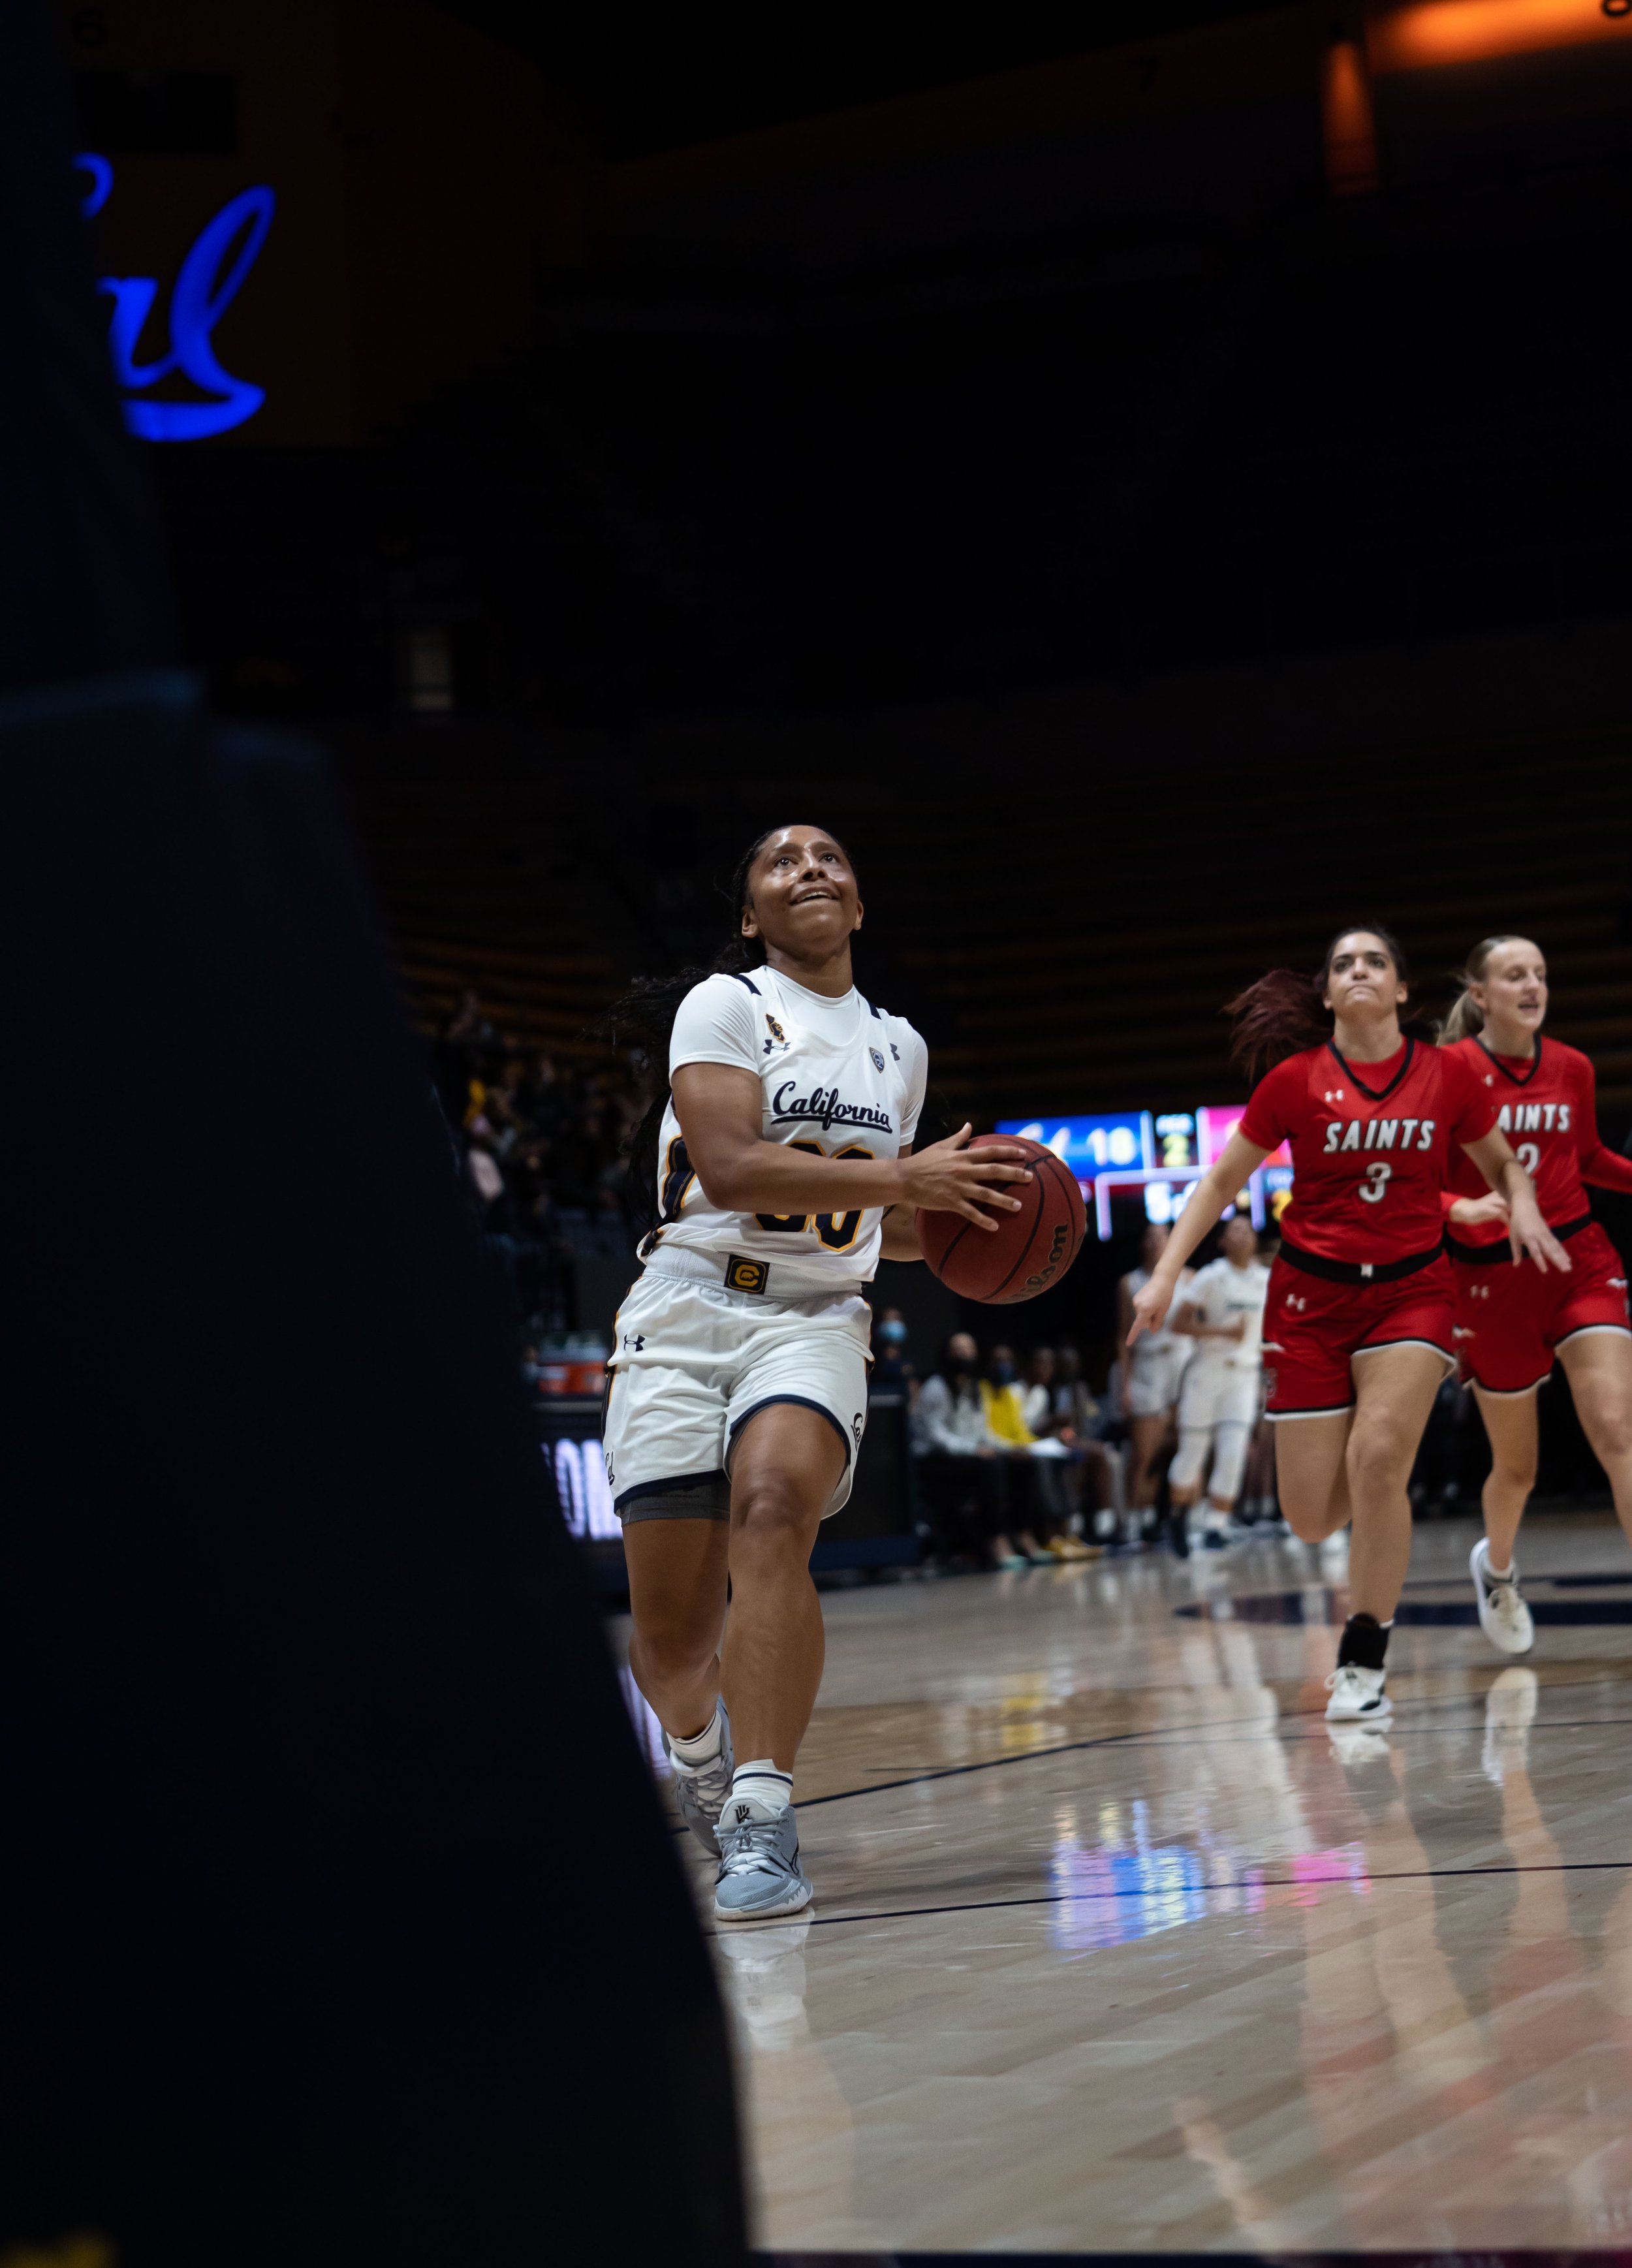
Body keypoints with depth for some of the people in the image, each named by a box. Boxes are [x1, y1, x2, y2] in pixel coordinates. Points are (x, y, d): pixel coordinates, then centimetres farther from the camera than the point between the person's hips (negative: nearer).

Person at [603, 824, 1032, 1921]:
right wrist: (909, 1177, -20)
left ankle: (763, 1821, -33)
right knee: (671, 1626, -5)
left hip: (815, 1319, 2)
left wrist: (957, 1221, 6)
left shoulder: (897, 1046, 17)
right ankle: (699, 1746, 32)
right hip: (688, 1306, -2)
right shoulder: (723, 1006, -1)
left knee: (773, 1501, -31)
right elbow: (729, 1166, -17)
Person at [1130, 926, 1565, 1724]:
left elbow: (1500, 1163, 15)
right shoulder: (1294, 1081, -5)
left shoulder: (1448, 1074, -2)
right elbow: (1221, 1181, 3)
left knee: (1377, 1455, -24)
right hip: (1312, 1296, 0)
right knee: (1312, 1517, -2)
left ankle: (1364, 1661, -11)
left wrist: (1523, 1206, -6)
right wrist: (1167, 1271, -5)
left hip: (1411, 1290, 0)